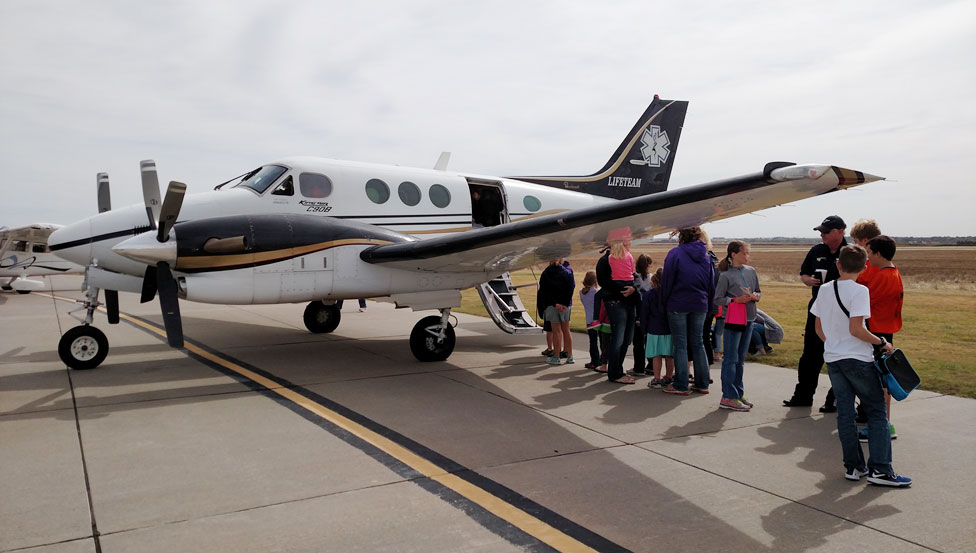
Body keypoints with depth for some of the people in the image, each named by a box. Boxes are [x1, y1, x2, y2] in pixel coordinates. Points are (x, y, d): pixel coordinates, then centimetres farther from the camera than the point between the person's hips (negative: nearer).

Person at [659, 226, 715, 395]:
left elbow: (667, 280, -8)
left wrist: (665, 302, 2)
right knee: (697, 343, 13)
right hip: (699, 305, 5)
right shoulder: (705, 256, 9)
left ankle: (681, 385, 4)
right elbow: (711, 284, 13)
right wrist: (707, 302, 19)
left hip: (678, 304, -5)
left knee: (680, 345, 1)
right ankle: (702, 384, 16)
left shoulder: (675, 253, -9)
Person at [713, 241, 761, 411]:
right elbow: (718, 299, -9)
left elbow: (759, 292, 16)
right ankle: (728, 397, 0)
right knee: (731, 359, -4)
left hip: (749, 319, 6)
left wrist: (755, 296, -5)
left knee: (740, 359, 14)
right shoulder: (726, 275, -9)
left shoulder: (751, 271, 8)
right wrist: (736, 300, -20)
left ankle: (738, 394, 23)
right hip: (732, 320, -6)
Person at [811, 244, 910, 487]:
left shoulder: (824, 291, 6)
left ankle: (853, 466, 14)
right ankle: (879, 469, 2)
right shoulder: (859, 291, -13)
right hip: (857, 359, -6)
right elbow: (856, 329, -20)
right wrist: (882, 343, -8)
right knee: (877, 412, 5)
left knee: (845, 413, 10)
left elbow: (818, 328, 11)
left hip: (832, 359, 6)